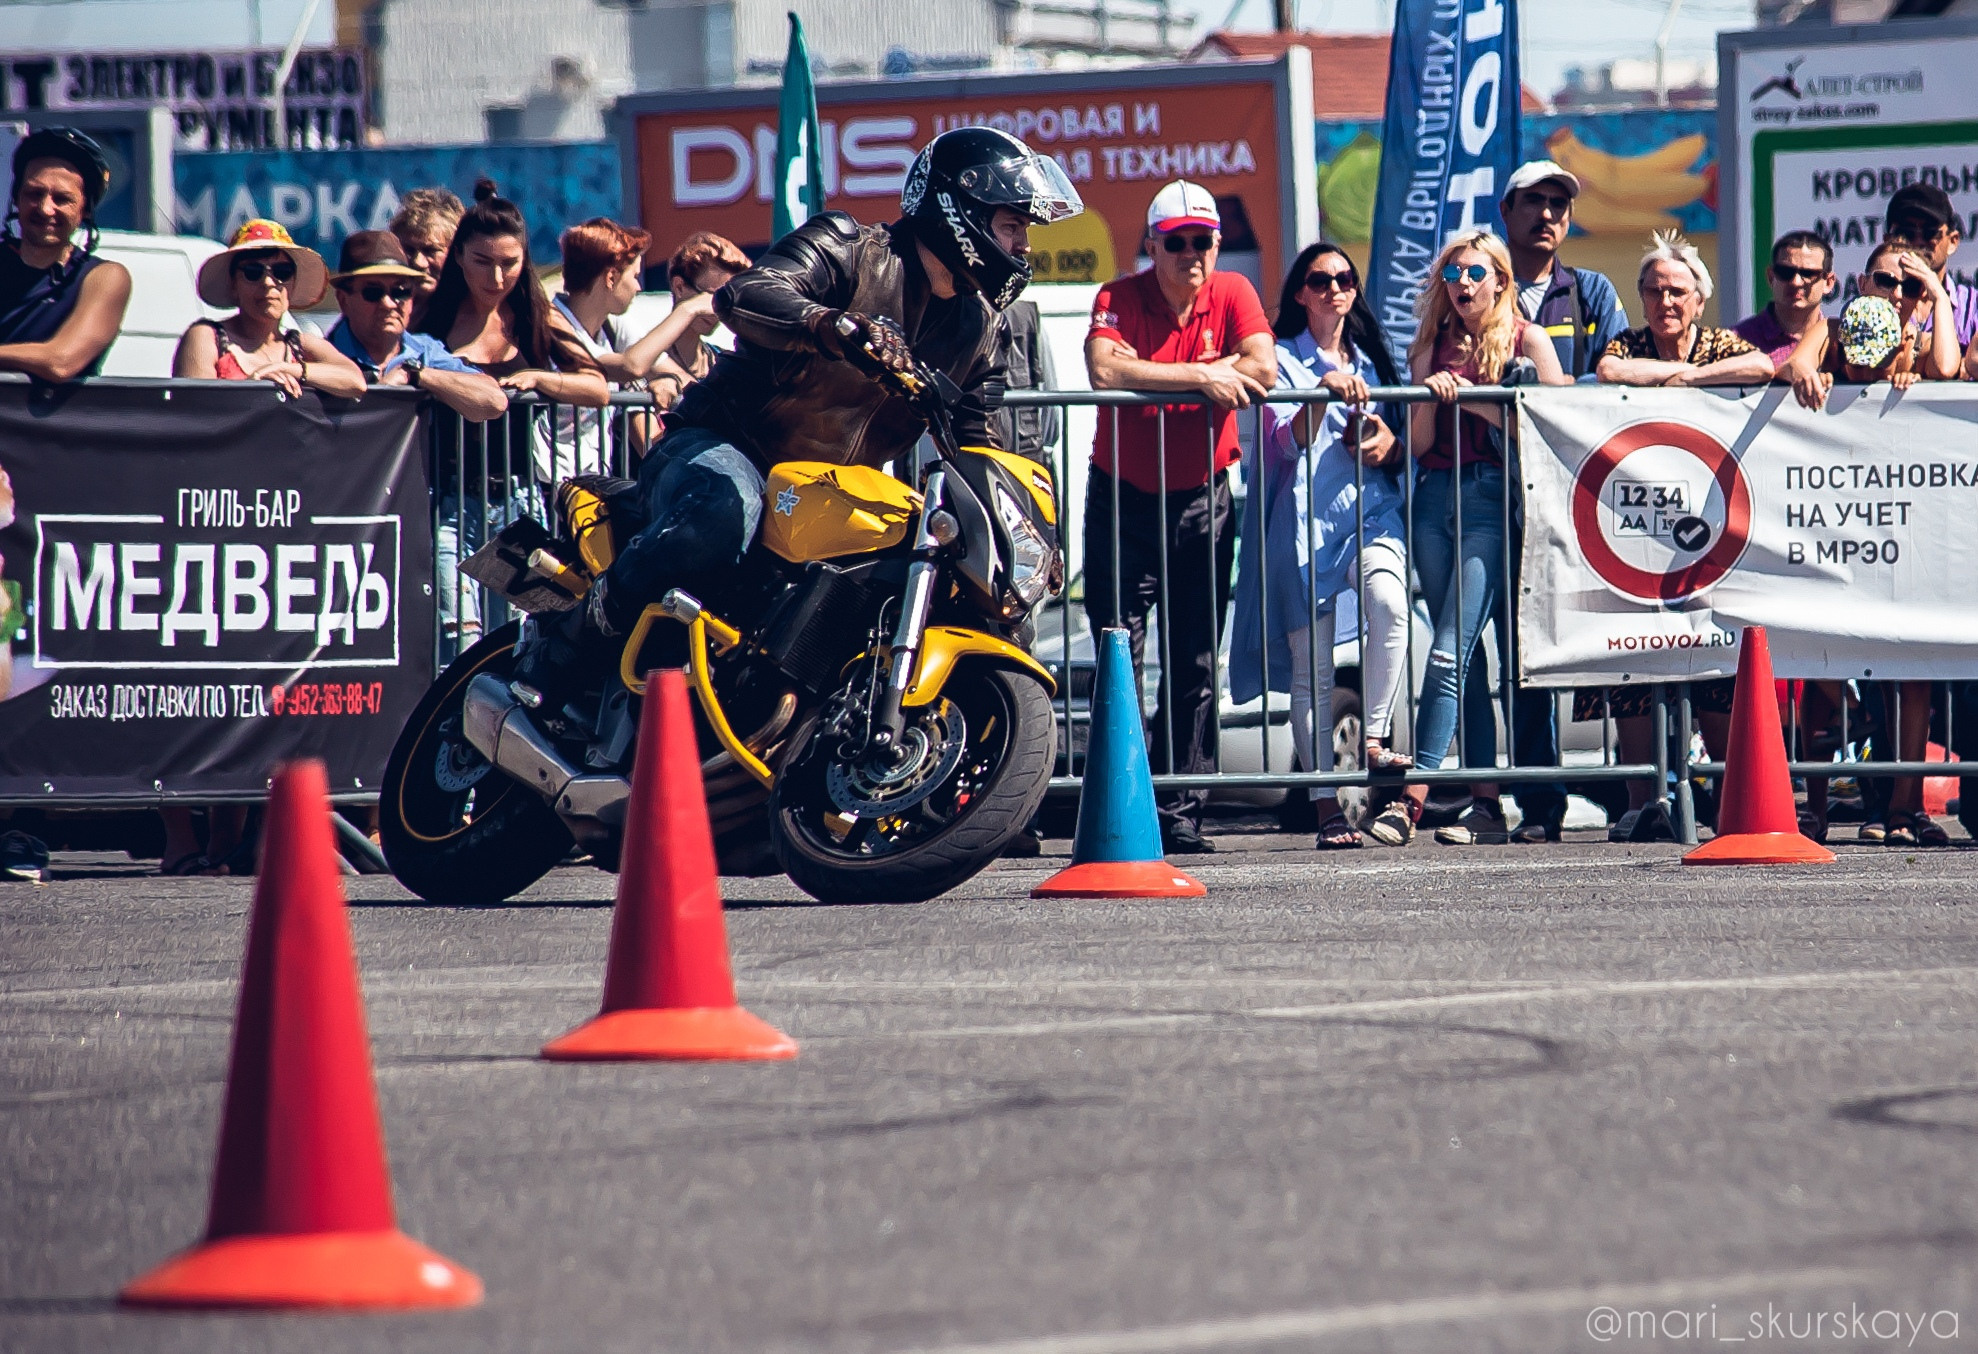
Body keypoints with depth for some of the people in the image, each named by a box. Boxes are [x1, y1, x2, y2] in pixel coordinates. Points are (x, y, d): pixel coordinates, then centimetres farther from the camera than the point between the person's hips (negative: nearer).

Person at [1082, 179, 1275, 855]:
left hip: (1201, 500, 2)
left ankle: (1180, 816, 5)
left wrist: (1148, 372, -17)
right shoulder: (1119, 299, -9)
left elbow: (1262, 370, -18)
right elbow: (1104, 373, -28)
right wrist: (1201, 376, -27)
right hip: (1123, 497, -2)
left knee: (1194, 667, 2)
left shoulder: (1233, 294, -2)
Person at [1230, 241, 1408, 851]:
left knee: (1389, 601, -32)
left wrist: (1388, 445, 1)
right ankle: (1326, 806, -1)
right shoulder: (1283, 359, 7)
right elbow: (1289, 442, -8)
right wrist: (1322, 394, -24)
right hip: (1305, 519, -2)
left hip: (1371, 509, 2)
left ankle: (1375, 738, -21)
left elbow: (1400, 454, 24)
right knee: (1311, 668, -4)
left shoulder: (1371, 360, 20)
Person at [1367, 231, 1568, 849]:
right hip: (1436, 496, 5)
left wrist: (1477, 403, -8)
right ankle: (1487, 803, 4)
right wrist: (1431, 395, -7)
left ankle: (1412, 798, -20)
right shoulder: (1433, 345, 16)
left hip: (1493, 497, -5)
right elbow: (1419, 442, 12)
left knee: (1450, 652, -14)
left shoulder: (1527, 340, 5)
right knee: (1465, 657, 3)